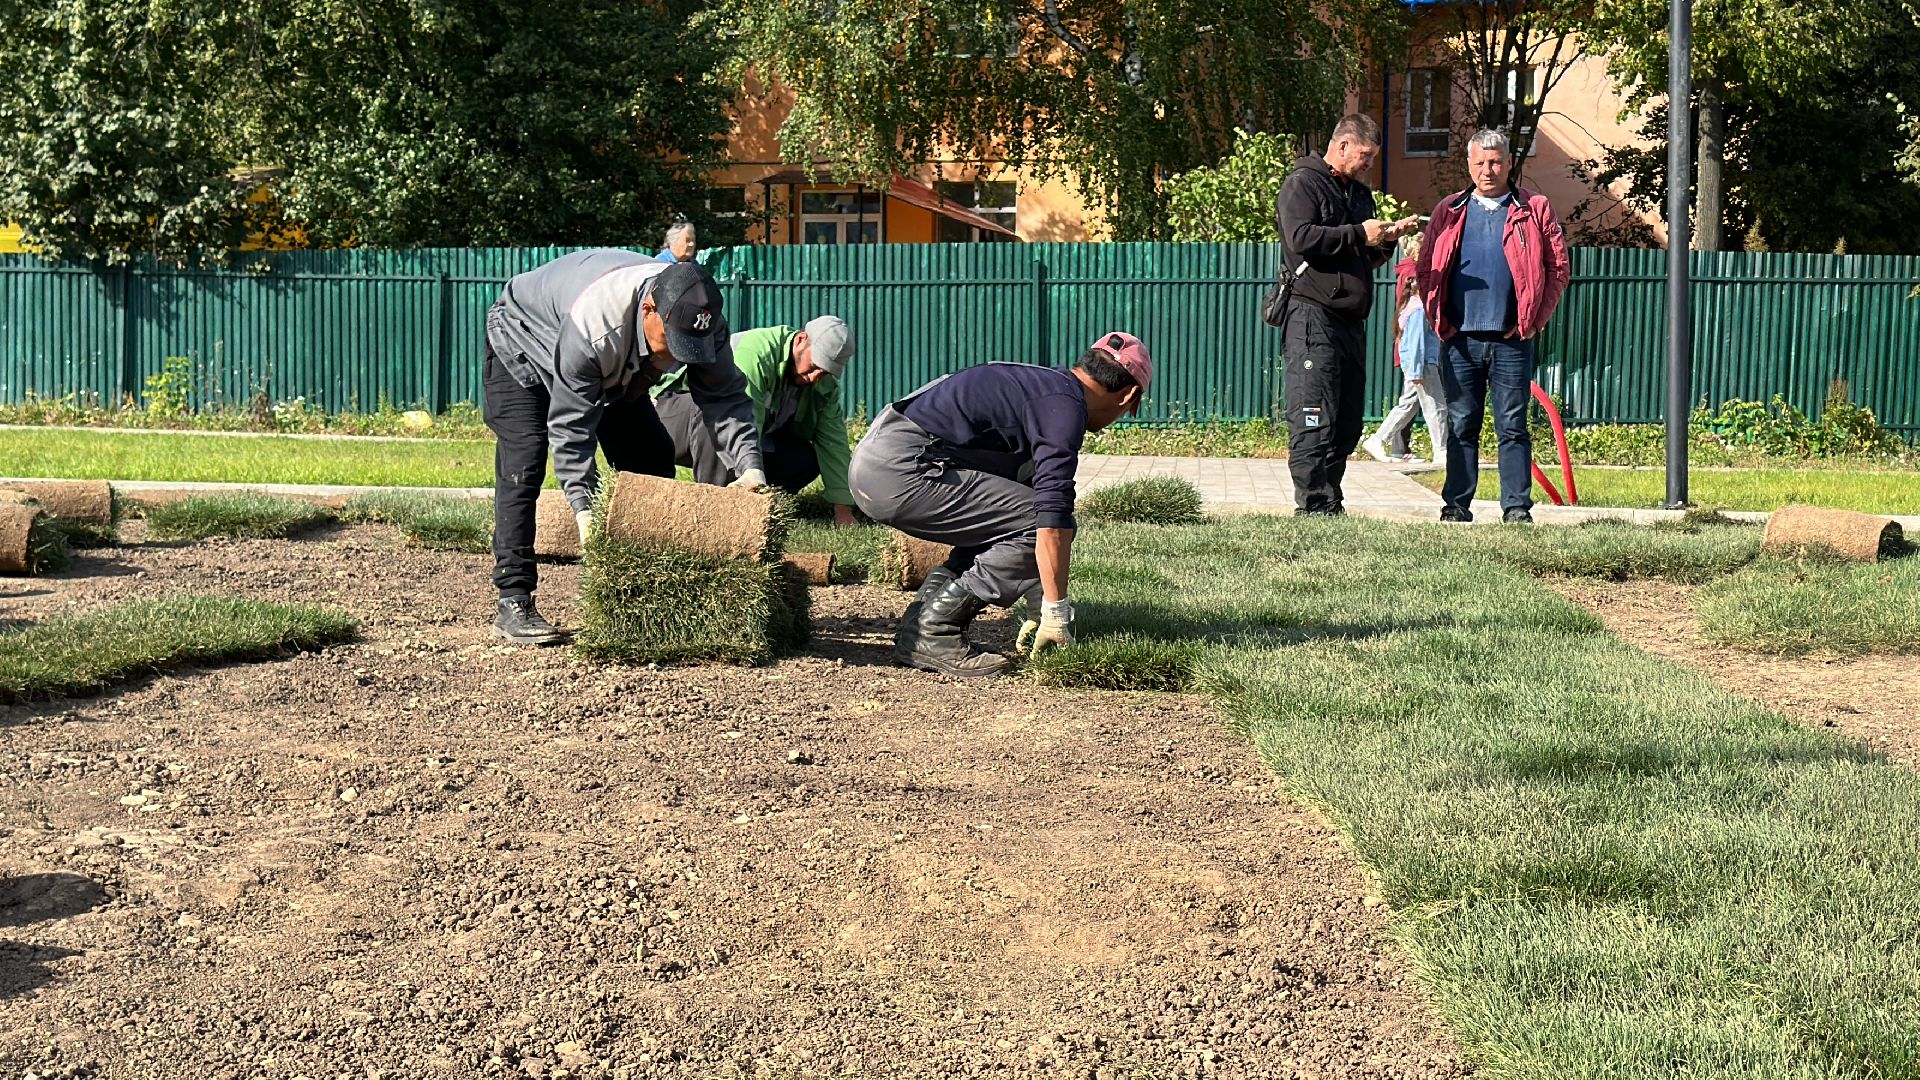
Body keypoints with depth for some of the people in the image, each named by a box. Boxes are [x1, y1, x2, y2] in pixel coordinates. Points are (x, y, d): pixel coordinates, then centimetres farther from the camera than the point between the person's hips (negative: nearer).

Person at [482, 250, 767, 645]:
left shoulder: (700, 316, -29)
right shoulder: (593, 325, -46)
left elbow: (724, 397, -22)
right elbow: (570, 426, -39)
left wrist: (750, 466, -38)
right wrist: (584, 509, -45)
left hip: (615, 371, 6)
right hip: (524, 342, -6)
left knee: (653, 458, -2)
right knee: (524, 463, -22)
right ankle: (513, 604, -21)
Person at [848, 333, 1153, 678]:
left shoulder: (1038, 384, 24)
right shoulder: (1065, 404, -6)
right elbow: (1053, 516, -17)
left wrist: (1039, 610, 30)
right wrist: (1056, 612, -12)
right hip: (901, 470, -10)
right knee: (1037, 524, -8)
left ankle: (916, 630, 12)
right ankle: (933, 634, -7)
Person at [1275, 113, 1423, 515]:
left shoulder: (1360, 193, 24)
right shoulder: (1303, 184, -2)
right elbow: (1301, 238, -17)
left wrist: (1388, 237, 9)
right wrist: (1358, 234, -13)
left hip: (1351, 322, 9)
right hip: (1312, 318, -9)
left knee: (1348, 422, 8)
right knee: (1314, 423, -12)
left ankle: (1330, 507, 13)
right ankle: (1314, 508, -12)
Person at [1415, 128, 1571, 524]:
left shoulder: (1534, 210, 6)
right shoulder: (1450, 212, 11)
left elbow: (1558, 268, 5)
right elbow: (1426, 269, 13)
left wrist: (1534, 321, -1)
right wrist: (1439, 320, 3)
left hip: (1510, 340, -2)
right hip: (1460, 340, 2)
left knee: (1512, 427, 0)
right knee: (1461, 426, 5)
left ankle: (1517, 507, 3)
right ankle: (1456, 505, 9)